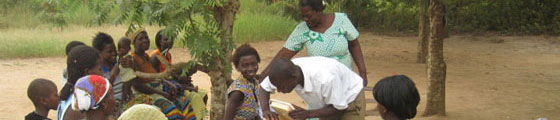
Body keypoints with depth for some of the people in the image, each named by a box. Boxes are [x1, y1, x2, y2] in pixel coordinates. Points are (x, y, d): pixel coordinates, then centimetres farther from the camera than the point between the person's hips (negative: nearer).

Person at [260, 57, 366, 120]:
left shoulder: (325, 78, -43)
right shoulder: (285, 72, -25)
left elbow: (339, 108, -29)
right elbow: (264, 87, -8)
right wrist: (265, 110, -27)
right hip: (328, 104, 6)